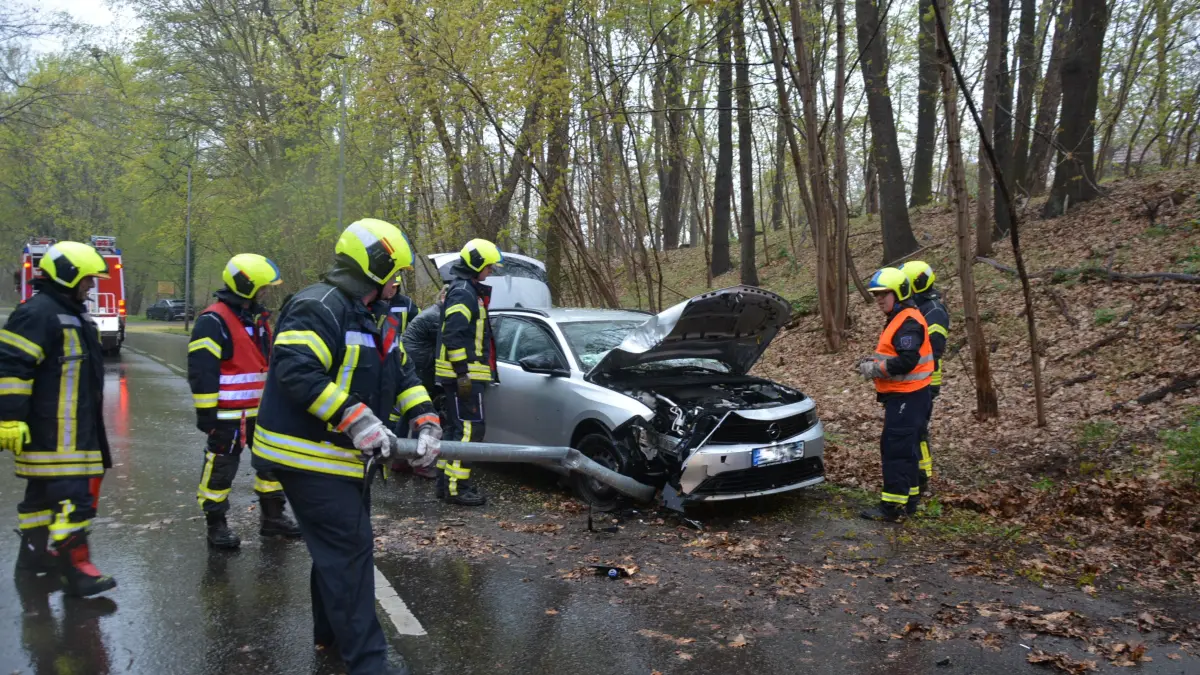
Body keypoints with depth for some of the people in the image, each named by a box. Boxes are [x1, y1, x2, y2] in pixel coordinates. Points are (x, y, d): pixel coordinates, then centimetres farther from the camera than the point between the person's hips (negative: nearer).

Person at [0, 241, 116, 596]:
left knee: (44, 492, 19)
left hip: (74, 427, 10)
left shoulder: (74, 313, 18)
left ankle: (34, 554, 31)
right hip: (51, 431, -10)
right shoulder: (37, 313, -15)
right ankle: (76, 570, -6)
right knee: (72, 496, -10)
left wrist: (90, 422, 32)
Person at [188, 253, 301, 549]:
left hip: (261, 410, 9)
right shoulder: (214, 321, -15)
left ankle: (272, 517, 27)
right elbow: (201, 370, -18)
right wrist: (206, 412, -18)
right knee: (221, 468, 2)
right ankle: (216, 525, 15)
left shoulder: (258, 317, 13)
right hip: (229, 414, -9)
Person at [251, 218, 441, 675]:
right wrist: (357, 419, -33)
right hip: (308, 455, -10)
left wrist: (424, 419, -1)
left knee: (342, 545, 20)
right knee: (349, 548, -9)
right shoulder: (318, 307, -19)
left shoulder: (368, 317, 14)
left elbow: (400, 373, 14)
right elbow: (297, 370, -30)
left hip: (345, 455, 10)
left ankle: (331, 633, 37)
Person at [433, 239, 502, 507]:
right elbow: (454, 336, -22)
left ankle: (445, 483, 21)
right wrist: (463, 373, -23)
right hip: (463, 374, -11)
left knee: (456, 428, 14)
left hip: (460, 374, 11)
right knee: (469, 429, -10)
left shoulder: (466, 290, 20)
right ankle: (456, 488, -9)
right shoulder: (463, 292, -13)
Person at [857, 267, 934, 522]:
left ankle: (892, 506, -4)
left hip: (907, 397, -11)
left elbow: (907, 361, -27)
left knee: (896, 450, -8)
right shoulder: (897, 320, 17)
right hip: (900, 395, 11)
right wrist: (873, 362, 9)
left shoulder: (908, 322, -17)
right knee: (905, 449, 17)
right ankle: (909, 498, 26)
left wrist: (876, 369, -17)